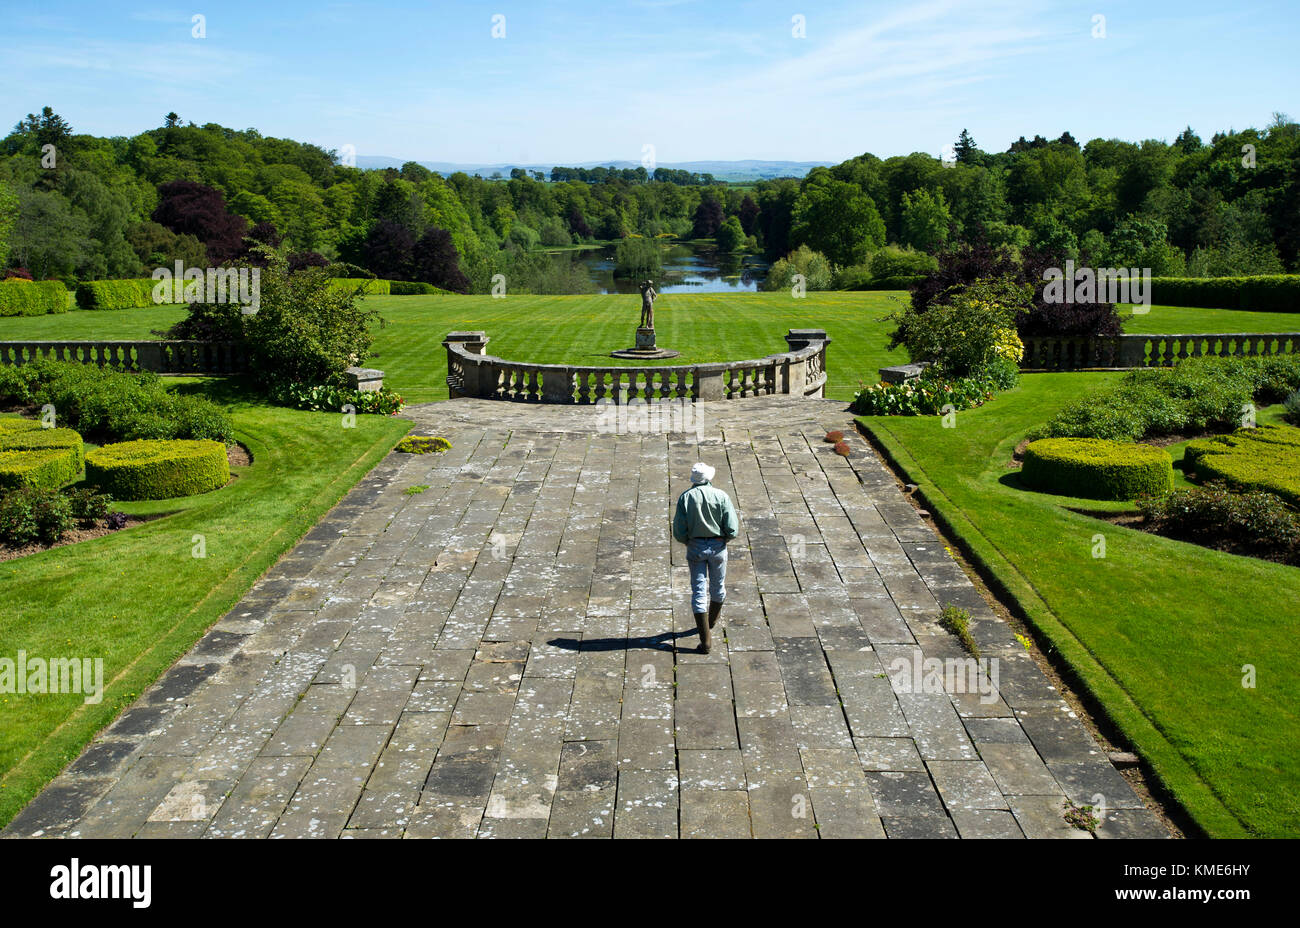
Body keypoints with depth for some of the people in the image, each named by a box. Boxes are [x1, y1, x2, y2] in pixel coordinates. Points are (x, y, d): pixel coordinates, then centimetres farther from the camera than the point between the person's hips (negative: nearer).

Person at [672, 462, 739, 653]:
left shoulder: (685, 498, -8)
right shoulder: (721, 496, -10)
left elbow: (679, 532, -9)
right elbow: (733, 529, -13)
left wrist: (688, 542, 11)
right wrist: (724, 538, 8)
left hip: (695, 546, 0)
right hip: (717, 545, 0)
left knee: (698, 590, 3)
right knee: (718, 585, 23)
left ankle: (706, 639, -4)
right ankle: (713, 619, 48)